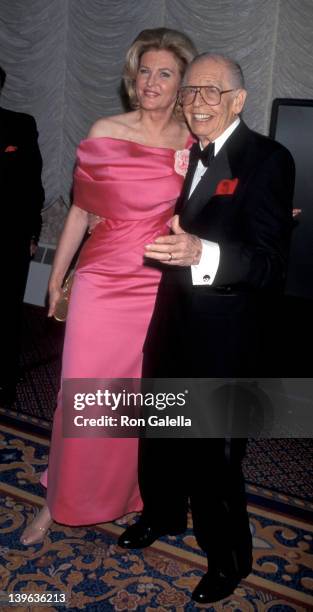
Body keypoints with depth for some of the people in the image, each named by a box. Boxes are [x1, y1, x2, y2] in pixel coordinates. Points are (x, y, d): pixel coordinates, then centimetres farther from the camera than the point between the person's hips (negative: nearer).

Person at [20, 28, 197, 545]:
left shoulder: (197, 144, 2)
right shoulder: (105, 133, -2)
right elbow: (80, 209, 4)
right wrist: (57, 275, 7)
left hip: (161, 289, 1)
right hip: (102, 283, -1)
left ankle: (138, 491, 36)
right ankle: (61, 501, 26)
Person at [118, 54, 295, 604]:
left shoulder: (268, 161, -15)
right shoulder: (185, 153, 6)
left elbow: (270, 267, -24)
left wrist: (201, 253, -37)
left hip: (222, 337, -7)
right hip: (170, 325, 7)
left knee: (214, 454, 7)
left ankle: (228, 558, 33)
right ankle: (163, 514, 51)